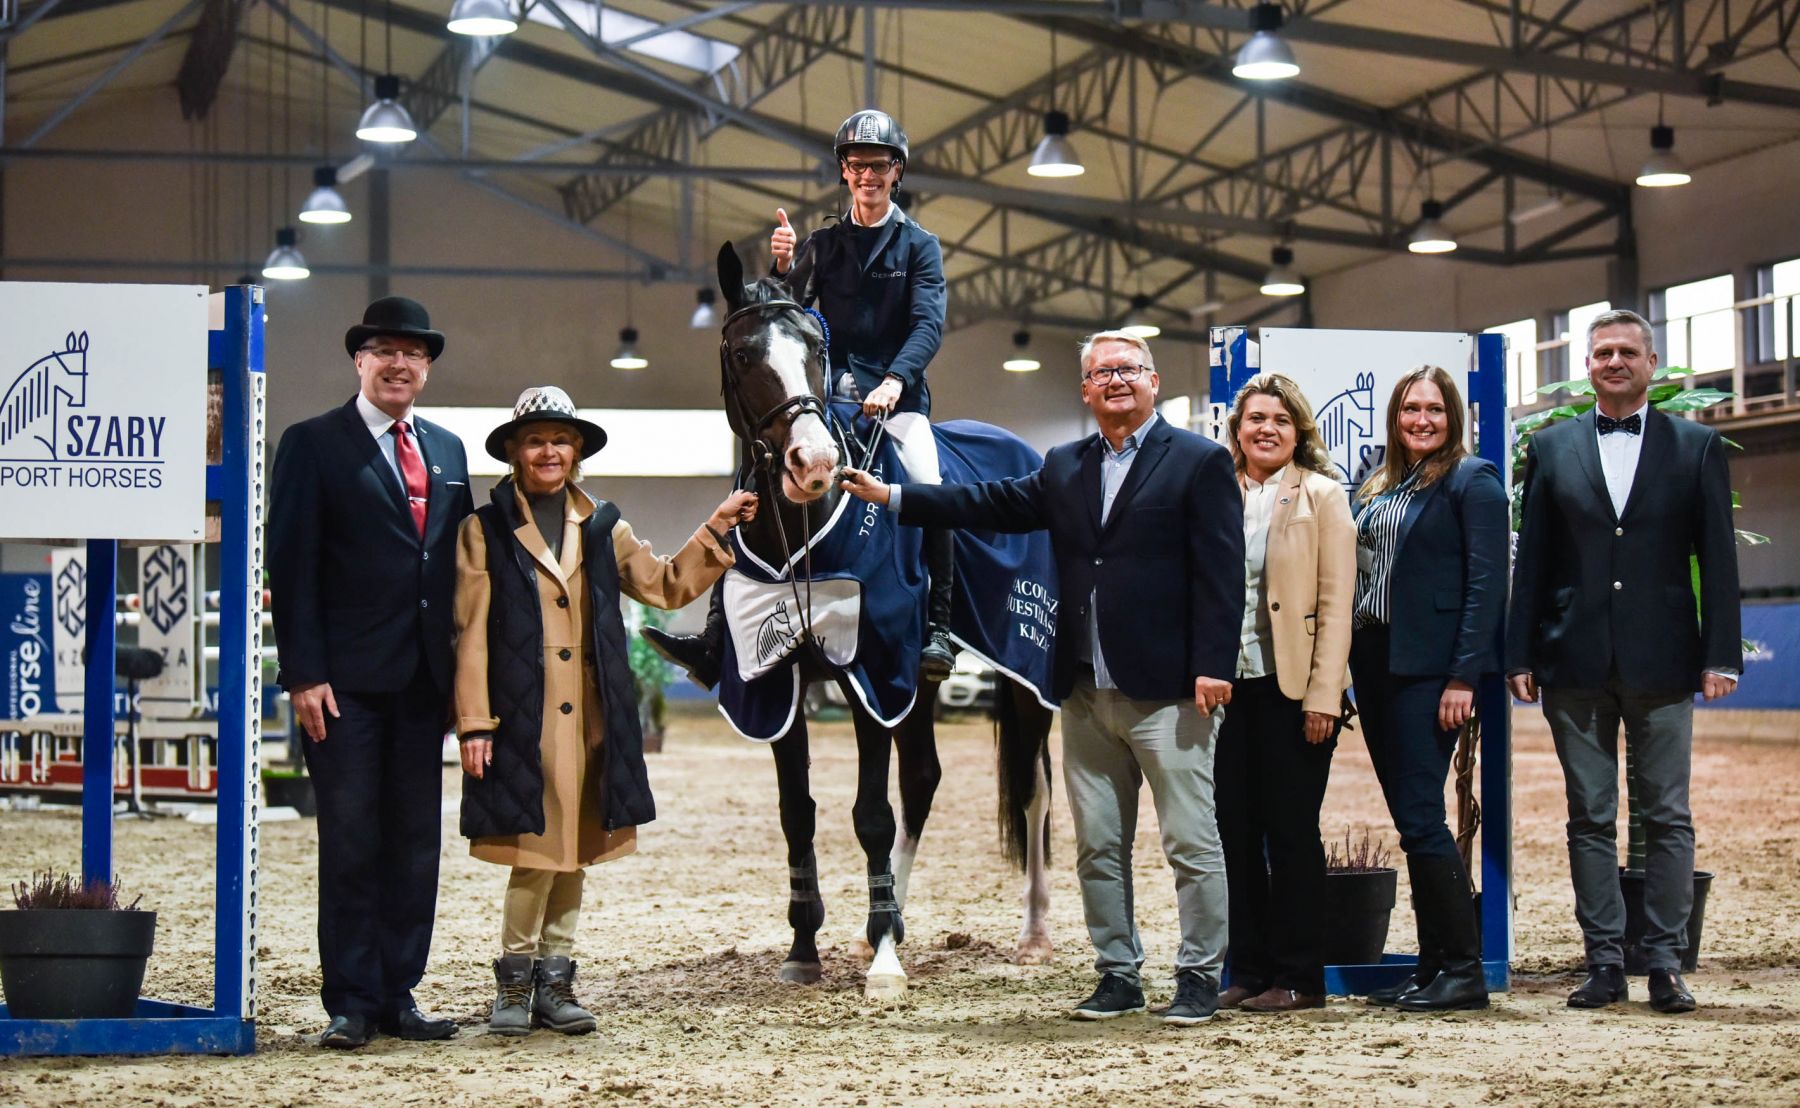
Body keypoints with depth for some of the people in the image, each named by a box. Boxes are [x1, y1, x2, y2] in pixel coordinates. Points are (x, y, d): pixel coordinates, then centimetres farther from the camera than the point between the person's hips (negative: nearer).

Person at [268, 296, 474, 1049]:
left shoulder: (447, 450, 15)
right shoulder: (313, 444, -1)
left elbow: (460, 560, 15)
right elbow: (292, 565, -6)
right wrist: (303, 673, -14)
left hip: (424, 679, 5)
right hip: (347, 679, -5)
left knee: (416, 844, 7)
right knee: (351, 844, -2)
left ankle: (398, 996, 15)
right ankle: (351, 1005, 4)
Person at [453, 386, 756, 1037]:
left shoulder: (602, 527, 14)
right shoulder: (485, 531, 1)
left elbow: (666, 586, 16)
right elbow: (471, 635, -3)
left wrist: (717, 530, 6)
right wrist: (474, 724, -9)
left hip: (592, 718, 5)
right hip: (522, 720, -5)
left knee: (573, 854, 9)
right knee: (537, 852, -8)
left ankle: (554, 984, 18)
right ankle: (515, 984, 6)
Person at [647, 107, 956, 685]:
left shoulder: (919, 245, 6)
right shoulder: (822, 244, 14)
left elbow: (929, 323, -8)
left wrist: (894, 381, -25)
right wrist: (783, 269, -12)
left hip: (898, 400, -3)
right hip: (831, 398, 3)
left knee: (929, 492, -28)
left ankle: (937, 630, -20)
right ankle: (715, 639, -12)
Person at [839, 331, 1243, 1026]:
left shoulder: (1200, 463, -1)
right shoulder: (1065, 469, 17)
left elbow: (1219, 572, -7)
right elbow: (994, 504, 16)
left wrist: (1212, 667, -15)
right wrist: (892, 497, 11)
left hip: (1167, 694, -6)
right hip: (1087, 694, 6)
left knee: (1192, 844, -3)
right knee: (1097, 848, 10)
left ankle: (1199, 978, 6)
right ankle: (1118, 975, 18)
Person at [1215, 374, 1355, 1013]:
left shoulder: (1322, 496, 0)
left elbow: (1336, 601, -5)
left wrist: (1323, 695, -12)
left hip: (1293, 688, -4)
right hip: (1230, 684, 4)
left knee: (1291, 830, 0)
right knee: (1237, 829, 5)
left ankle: (1298, 977, 6)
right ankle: (1248, 971, 13)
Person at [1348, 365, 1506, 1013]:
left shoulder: (1471, 481, -5)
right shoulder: (1377, 488, 16)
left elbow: (1486, 583, -11)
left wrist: (1464, 676, -18)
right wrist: (1350, 668, 7)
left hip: (1429, 666, -7)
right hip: (1374, 662, 7)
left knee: (1420, 817, -10)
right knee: (1410, 819, 8)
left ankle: (1464, 971, -4)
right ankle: (1433, 967, 13)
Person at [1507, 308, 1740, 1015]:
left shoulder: (1696, 446, 6)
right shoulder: (1552, 447, 9)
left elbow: (1718, 557, 3)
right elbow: (1531, 559, 8)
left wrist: (1720, 655, -5)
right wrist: (1521, 655, 2)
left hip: (1661, 662, -1)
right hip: (1576, 664, 1)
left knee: (1667, 818, 1)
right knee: (1590, 818, 4)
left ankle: (1665, 964, 6)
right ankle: (1605, 963, 8)